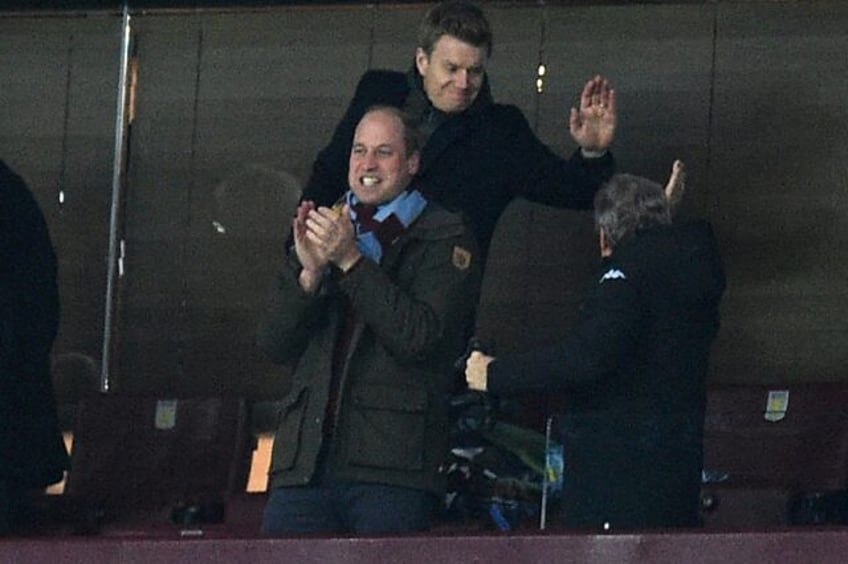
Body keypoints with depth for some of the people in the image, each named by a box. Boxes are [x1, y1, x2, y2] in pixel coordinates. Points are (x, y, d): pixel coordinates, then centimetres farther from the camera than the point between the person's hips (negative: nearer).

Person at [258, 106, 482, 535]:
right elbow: (274, 344, 14)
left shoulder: (445, 238, 6)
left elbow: (421, 337, -9)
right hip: (306, 459, 4)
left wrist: (351, 261, -11)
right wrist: (309, 272, -4)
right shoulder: (323, 228, 22)